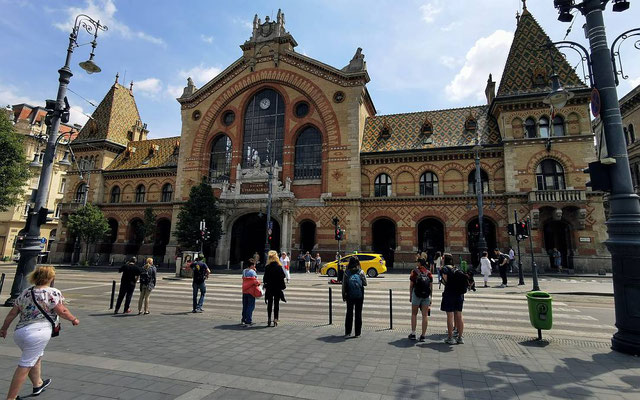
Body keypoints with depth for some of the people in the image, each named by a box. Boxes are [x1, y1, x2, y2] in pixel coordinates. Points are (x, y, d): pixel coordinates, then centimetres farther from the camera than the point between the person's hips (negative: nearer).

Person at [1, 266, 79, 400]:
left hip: (19, 332, 8)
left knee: (36, 356, 26)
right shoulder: (53, 293, -10)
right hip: (38, 333, -8)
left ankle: (38, 384, 43)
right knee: (25, 366, 3)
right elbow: (62, 311, -9)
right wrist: (74, 320, 7)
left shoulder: (25, 293, 8)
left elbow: (12, 313, 14)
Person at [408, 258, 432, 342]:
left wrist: (410, 296, 7)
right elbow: (431, 286, 6)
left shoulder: (414, 271, -3)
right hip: (426, 296, 3)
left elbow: (411, 285, -3)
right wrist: (430, 298, 13)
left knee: (414, 314, 10)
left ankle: (413, 334, 11)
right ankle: (423, 335, 8)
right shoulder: (429, 273, 6)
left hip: (416, 294, -3)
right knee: (425, 315, 5)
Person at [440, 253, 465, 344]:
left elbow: (445, 281, -15)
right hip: (460, 294, 6)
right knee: (459, 316, 12)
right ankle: (460, 338, 19)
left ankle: (450, 338, 6)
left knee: (450, 316, 0)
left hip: (449, 293, -6)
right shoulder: (457, 269, 12)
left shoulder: (445, 268, -6)